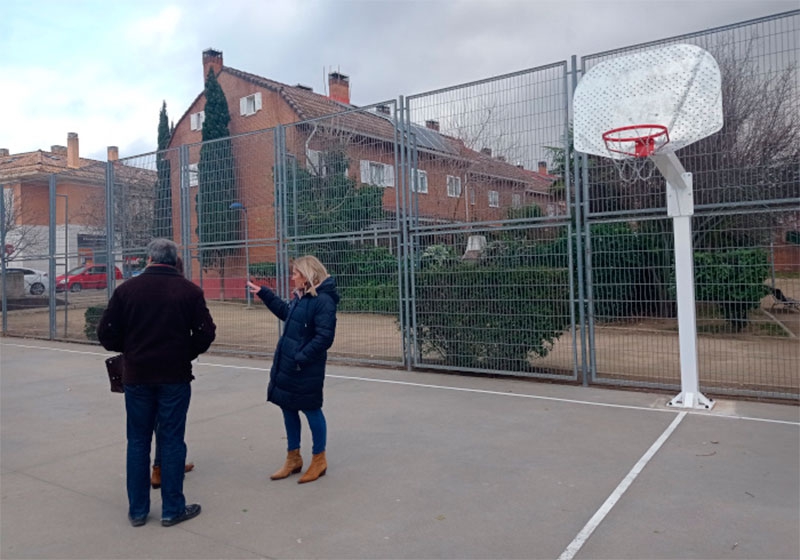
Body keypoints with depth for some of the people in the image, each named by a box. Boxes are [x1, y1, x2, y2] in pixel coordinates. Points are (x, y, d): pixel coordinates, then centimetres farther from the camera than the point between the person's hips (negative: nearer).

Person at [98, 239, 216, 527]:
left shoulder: (126, 289, -3)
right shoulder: (189, 291, -6)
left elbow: (107, 334, -2)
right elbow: (205, 333, -8)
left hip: (136, 376, 2)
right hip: (175, 376, -1)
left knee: (138, 441, 13)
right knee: (172, 440, 7)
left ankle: (137, 509, 22)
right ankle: (172, 508, 14)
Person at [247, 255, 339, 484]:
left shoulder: (323, 300, -20)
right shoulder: (300, 297, 9)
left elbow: (324, 337, -24)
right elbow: (285, 312, 30)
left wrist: (301, 358, -23)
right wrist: (263, 293, 29)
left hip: (306, 369, -9)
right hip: (286, 364, 9)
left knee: (311, 409, 5)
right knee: (288, 408, 16)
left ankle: (319, 460, 24)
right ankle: (293, 458, 32)